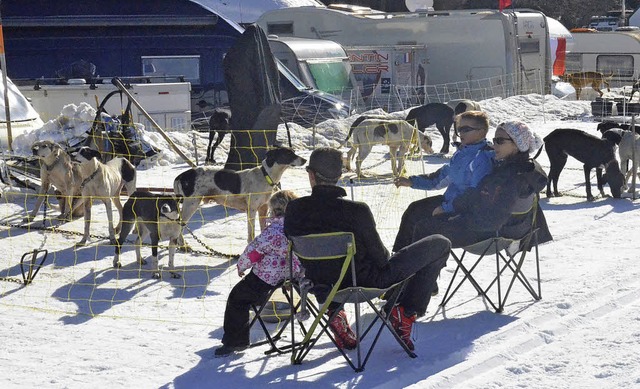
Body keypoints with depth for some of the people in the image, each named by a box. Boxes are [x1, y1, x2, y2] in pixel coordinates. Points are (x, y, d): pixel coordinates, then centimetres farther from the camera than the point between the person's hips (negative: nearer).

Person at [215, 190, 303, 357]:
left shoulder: (274, 231, -23)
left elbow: (252, 252, -17)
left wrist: (241, 266, 1)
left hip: (268, 281, -8)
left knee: (237, 297, 11)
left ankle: (234, 340, 14)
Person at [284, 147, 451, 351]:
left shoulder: (295, 209, -14)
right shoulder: (357, 210, -25)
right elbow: (380, 256, -14)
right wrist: (386, 257, 10)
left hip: (320, 282, 5)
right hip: (367, 280, -5)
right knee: (440, 244, 5)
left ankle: (333, 310, 23)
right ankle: (405, 313, 5)